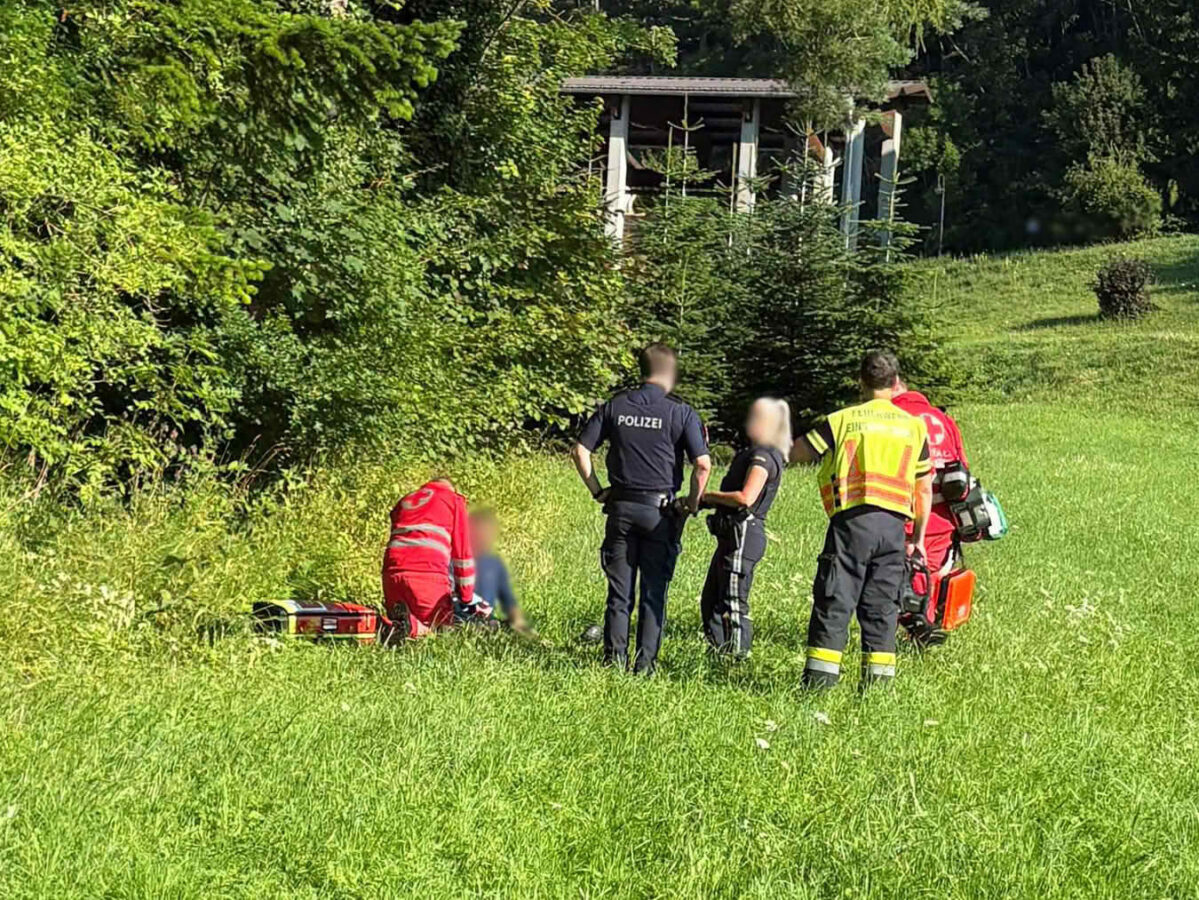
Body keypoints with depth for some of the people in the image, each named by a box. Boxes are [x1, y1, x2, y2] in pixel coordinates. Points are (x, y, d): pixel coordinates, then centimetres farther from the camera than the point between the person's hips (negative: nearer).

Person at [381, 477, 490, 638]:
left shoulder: (403, 501, 31)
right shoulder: (454, 500, 17)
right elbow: (462, 553, 13)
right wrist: (467, 600, 20)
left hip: (392, 573, 5)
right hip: (428, 575, -4)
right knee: (442, 622, 13)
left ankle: (399, 616, -13)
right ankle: (412, 624, -20)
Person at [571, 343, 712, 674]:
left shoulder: (615, 406, 4)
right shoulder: (680, 412, -5)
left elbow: (580, 451, 3)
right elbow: (703, 464, -13)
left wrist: (598, 491, 9)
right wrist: (692, 503, 0)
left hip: (621, 508, 2)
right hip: (660, 511, -2)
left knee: (619, 590, 9)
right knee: (654, 592, 6)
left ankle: (615, 659, 10)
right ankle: (645, 664, 8)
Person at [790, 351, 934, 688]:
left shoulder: (842, 420, 1)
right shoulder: (914, 425, 12)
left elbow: (795, 453, 5)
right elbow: (925, 487, 15)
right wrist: (919, 535, 23)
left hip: (852, 520, -3)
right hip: (894, 524, 3)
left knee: (834, 601, 0)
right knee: (882, 605, 9)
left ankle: (819, 679, -3)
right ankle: (878, 680, 8)